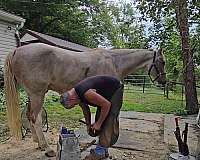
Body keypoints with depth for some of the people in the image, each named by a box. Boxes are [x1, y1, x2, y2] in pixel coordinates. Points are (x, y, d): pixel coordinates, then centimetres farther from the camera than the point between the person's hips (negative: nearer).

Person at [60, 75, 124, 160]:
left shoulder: (86, 93, -36)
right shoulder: (77, 95, -7)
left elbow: (107, 104, -30)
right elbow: (85, 109, 11)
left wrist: (98, 123, -21)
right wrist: (88, 124, 12)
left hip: (116, 89, -9)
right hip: (105, 92, 9)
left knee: (109, 120, -14)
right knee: (99, 118, 8)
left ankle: (100, 151, -6)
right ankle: (102, 149, 17)